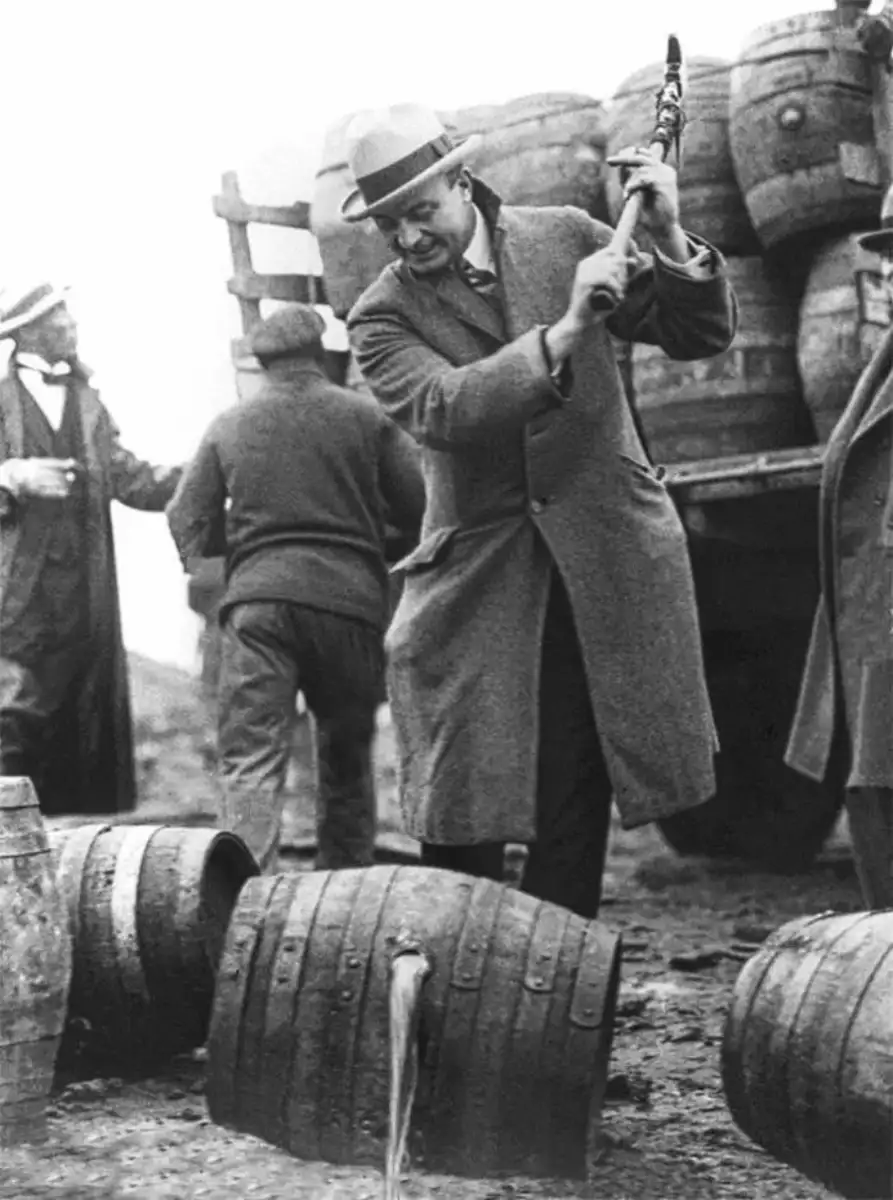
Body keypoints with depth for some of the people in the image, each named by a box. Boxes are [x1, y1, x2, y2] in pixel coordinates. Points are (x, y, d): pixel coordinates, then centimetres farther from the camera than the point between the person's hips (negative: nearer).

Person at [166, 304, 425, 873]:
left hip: (258, 595, 0)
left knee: (251, 759, -5)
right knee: (347, 756, 16)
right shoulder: (366, 416, 5)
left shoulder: (229, 426, 9)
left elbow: (187, 523, 9)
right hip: (350, 597, 0)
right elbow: (423, 504, 2)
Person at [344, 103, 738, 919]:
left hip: (606, 570, 1)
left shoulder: (563, 238, 5)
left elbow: (703, 336, 7)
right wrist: (565, 332, -29)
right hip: (476, 581, -1)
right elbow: (442, 410, -21)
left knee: (575, 803, 4)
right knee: (461, 824, -4)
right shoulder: (384, 319, -1)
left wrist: (669, 241, -12)